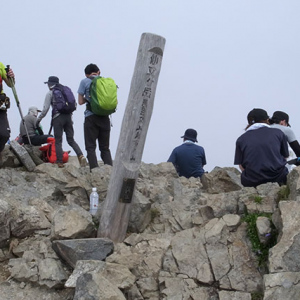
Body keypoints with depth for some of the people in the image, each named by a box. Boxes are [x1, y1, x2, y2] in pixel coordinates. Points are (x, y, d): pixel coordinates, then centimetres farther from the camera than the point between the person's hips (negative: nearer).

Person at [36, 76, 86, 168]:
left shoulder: (50, 93, 2)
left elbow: (45, 109, -4)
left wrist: (38, 119, 7)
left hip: (58, 117, -5)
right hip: (68, 116, 5)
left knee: (58, 141, 2)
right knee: (71, 140, 7)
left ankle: (60, 162, 0)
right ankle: (81, 155, -14)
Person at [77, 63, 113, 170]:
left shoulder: (84, 82, 0)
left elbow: (80, 101, 0)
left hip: (91, 117, -4)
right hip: (105, 117, 4)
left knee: (90, 147, 0)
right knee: (105, 147, 10)